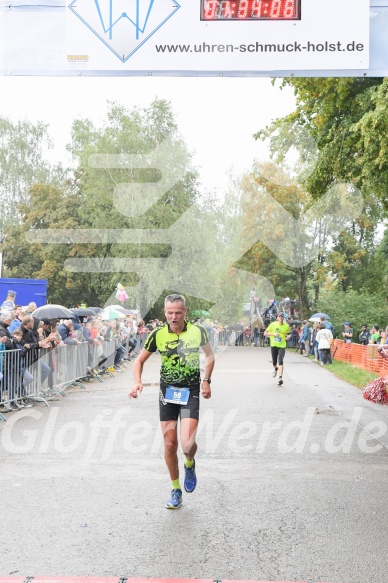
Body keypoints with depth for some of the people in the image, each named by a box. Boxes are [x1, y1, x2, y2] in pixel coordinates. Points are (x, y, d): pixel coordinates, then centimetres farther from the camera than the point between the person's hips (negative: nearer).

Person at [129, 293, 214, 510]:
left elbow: (209, 355, 12)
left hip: (190, 392, -2)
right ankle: (176, 491, 21)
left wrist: (207, 381, 3)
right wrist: (137, 382, -10)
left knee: (187, 443, -15)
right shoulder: (158, 334, -5)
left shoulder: (197, 331, -7)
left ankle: (190, 465, 22)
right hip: (167, 393, 2)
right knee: (170, 444, 3)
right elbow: (140, 360, 6)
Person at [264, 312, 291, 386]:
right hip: (274, 345, 1)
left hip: (282, 346, -1)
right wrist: (273, 334, -16)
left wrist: (288, 336, -6)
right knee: (274, 362, 11)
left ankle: (280, 378, -18)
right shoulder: (273, 324, -3)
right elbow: (265, 333, -2)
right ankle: (276, 369, 48)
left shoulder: (286, 326, 1)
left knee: (280, 361, -16)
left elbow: (289, 334, 18)